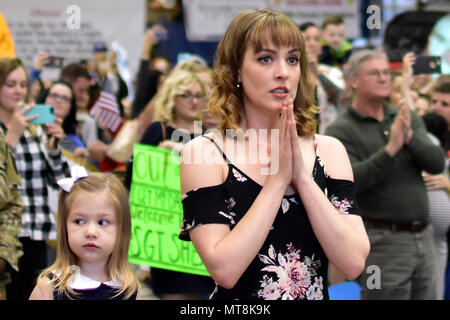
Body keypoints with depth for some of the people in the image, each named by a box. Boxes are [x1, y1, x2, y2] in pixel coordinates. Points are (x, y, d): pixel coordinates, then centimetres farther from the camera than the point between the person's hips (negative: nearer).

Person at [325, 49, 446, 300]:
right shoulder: (341, 131, -6)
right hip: (383, 240, -5)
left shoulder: (409, 119, 9)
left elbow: (437, 163, -2)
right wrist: (390, 148, -25)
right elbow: (348, 181, -20)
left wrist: (409, 137, -19)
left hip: (423, 237, 6)